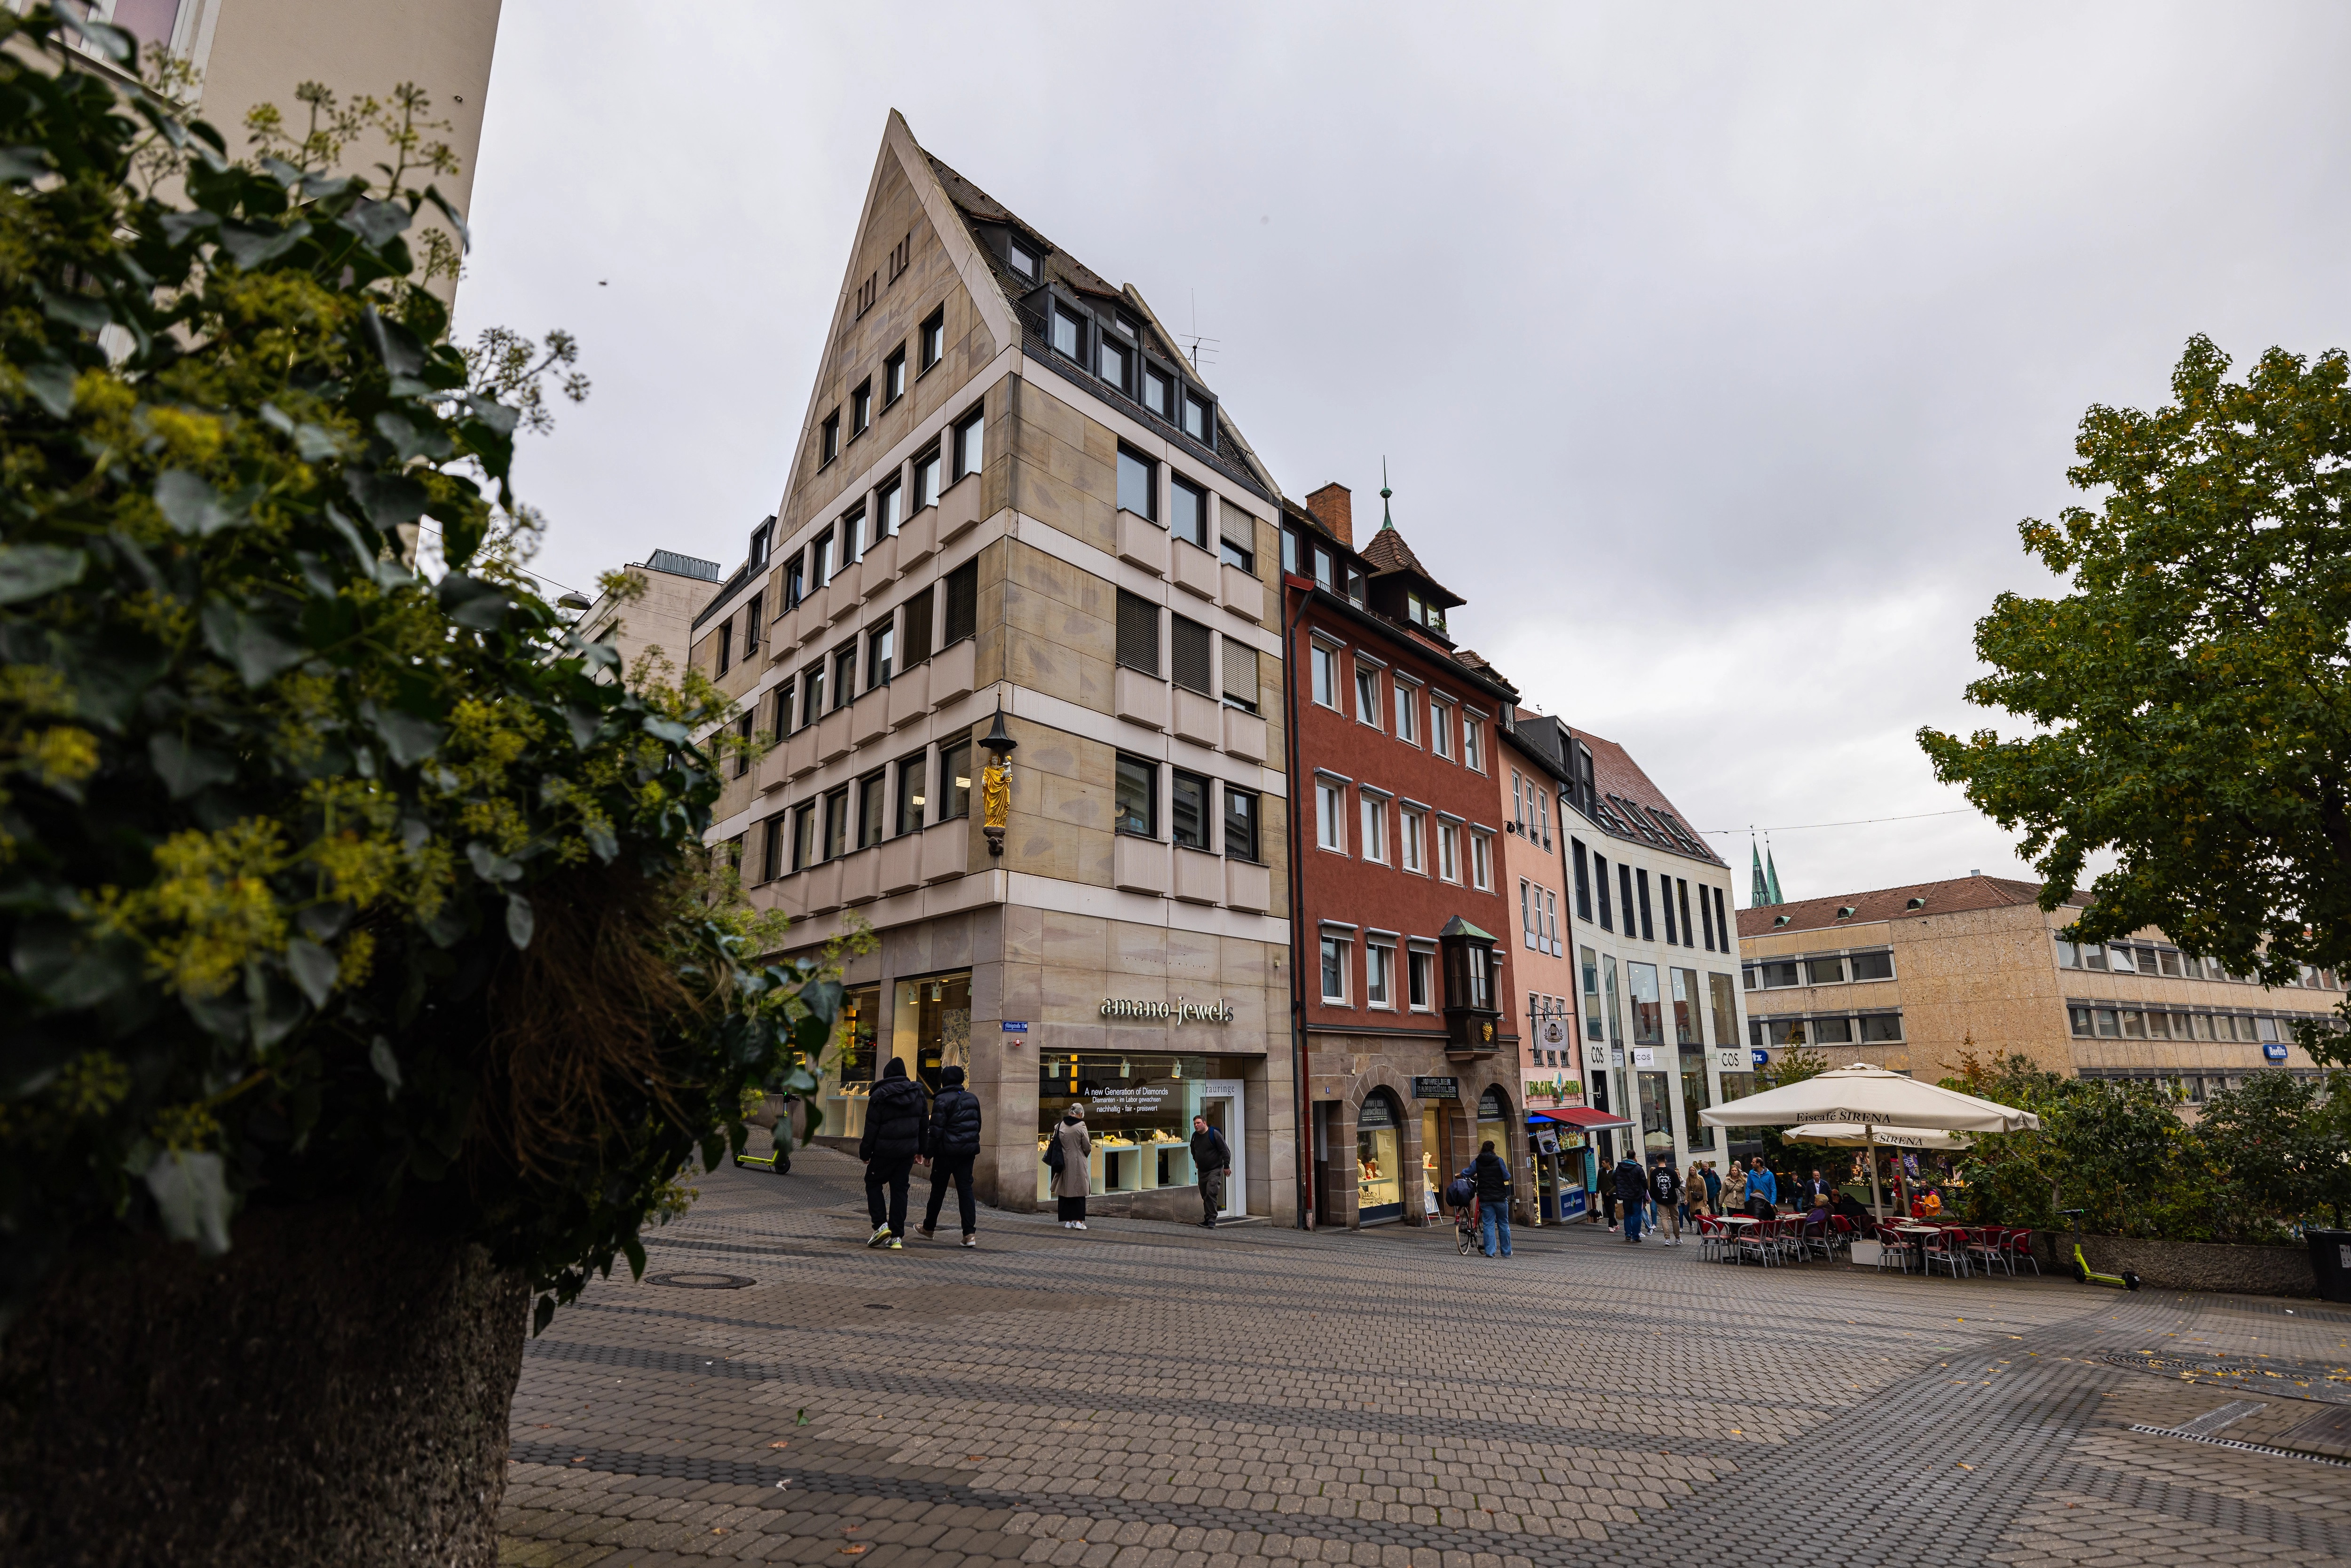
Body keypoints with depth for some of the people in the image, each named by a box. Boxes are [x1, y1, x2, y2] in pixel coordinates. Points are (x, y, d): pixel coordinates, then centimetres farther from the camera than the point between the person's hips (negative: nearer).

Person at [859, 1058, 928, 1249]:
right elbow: (925, 1124, 12)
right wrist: (922, 1149, 19)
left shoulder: (879, 1096, -9)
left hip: (885, 1150, -4)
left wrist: (865, 1153, 0)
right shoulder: (918, 1094, 6)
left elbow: (871, 1128, -8)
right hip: (909, 1150, 4)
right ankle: (897, 1236, 7)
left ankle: (881, 1225, -1)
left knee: (873, 1184, 14)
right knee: (900, 1189, 10)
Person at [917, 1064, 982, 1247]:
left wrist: (929, 1153, -6)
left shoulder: (942, 1100, -10)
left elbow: (936, 1129, -13)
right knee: (965, 1189, 3)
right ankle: (970, 1233, -7)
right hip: (968, 1151, 5)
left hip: (947, 1151, -5)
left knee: (938, 1190, 10)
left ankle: (929, 1228, 27)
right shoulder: (972, 1098, 10)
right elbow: (978, 1125, 17)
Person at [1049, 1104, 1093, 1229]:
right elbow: (1087, 1147, -6)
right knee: (1079, 1192, 3)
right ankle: (1079, 1221, -1)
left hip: (1064, 1164, 3)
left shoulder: (1060, 1126, -1)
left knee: (1065, 1191, 9)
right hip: (1078, 1163, -3)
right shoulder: (1081, 1126, -10)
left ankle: (1068, 1221, 11)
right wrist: (1085, 1155, 15)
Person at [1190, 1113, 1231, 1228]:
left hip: (1215, 1170, -7)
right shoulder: (1195, 1136, 7)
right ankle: (1207, 1220, 18)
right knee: (1205, 1196, 10)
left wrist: (1226, 1166, -12)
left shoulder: (1214, 1134, -13)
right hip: (1202, 1171, 7)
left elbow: (1225, 1150, -12)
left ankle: (1212, 1221, -16)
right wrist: (1196, 1161, 26)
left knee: (1211, 1193, -18)